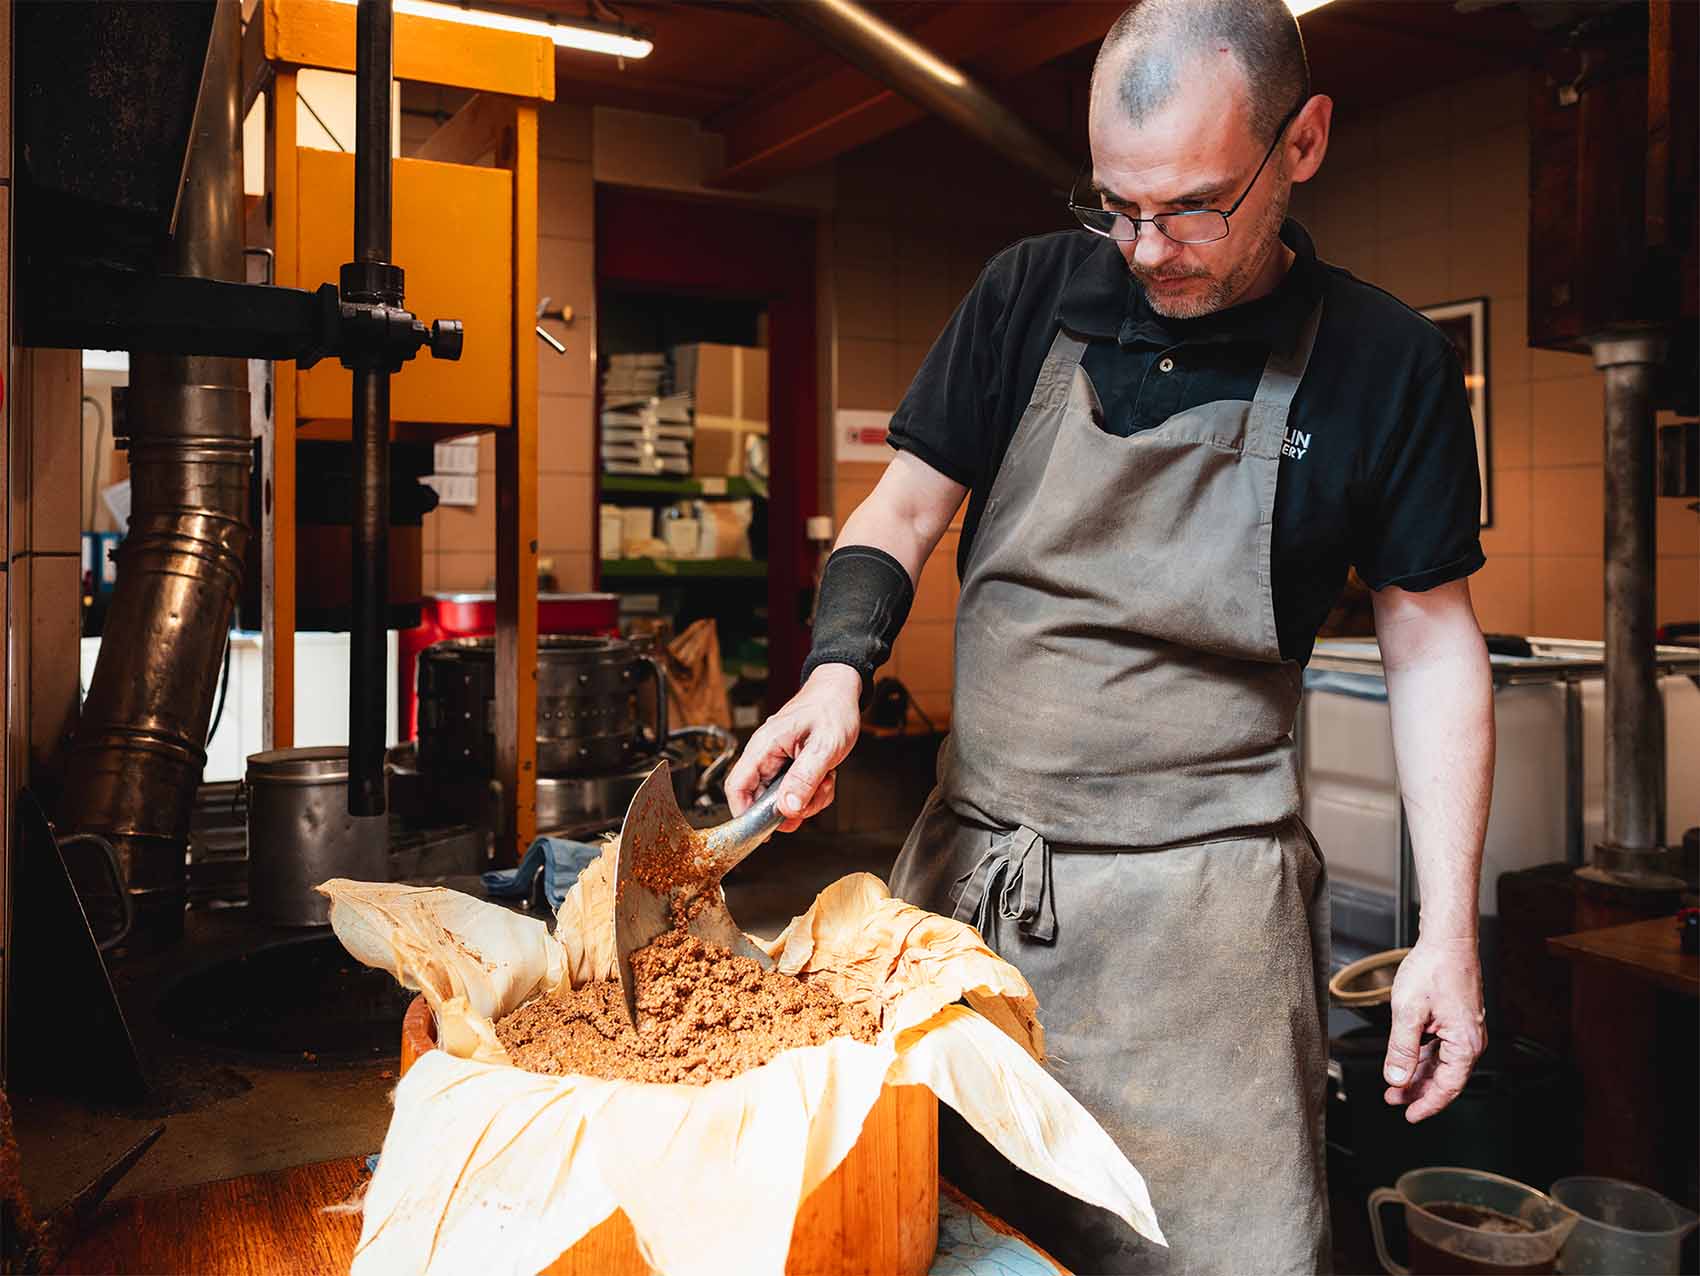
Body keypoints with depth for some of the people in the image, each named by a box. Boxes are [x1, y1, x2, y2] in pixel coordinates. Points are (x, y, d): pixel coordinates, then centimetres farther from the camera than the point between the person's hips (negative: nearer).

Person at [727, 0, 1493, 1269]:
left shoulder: (1386, 363, -2)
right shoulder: (1030, 295, 3)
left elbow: (1433, 643, 3)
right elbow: (902, 513, 5)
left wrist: (1450, 929, -2)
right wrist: (836, 673, -15)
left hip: (1201, 897, -2)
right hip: (968, 865, 3)